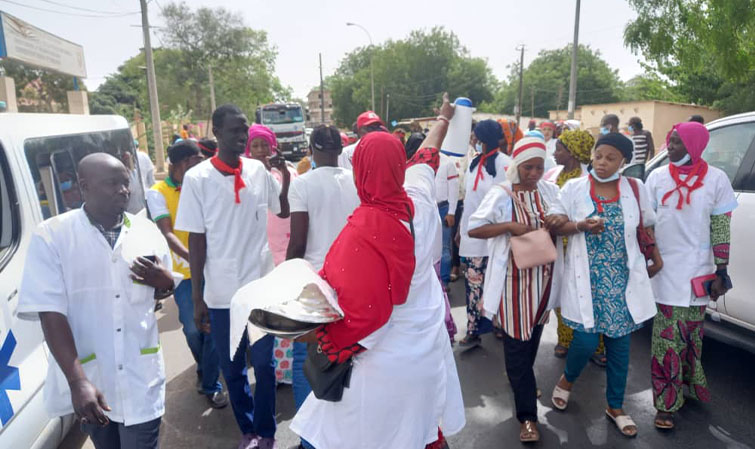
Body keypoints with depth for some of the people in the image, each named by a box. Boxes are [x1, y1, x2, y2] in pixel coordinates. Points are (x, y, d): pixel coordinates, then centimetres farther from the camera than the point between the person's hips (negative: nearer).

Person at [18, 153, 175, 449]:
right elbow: (50, 314, -15)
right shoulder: (51, 236, -11)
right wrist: (77, 382, -22)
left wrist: (165, 281, -14)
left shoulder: (147, 231, -1)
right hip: (87, 379, -1)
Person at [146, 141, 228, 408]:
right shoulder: (158, 193, -4)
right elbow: (167, 233, -13)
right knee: (193, 328, 2)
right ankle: (205, 368, 35)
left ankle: (210, 383, 18)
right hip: (184, 271, -2)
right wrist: (192, 257, -29)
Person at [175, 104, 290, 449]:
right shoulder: (197, 178, -7)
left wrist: (286, 176, -5)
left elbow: (284, 211, 11)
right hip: (221, 292, -1)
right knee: (232, 369, 15)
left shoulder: (259, 171, -1)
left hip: (260, 286, 1)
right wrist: (196, 298, -4)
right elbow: (196, 240, -6)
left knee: (264, 364, 12)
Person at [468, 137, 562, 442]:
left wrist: (562, 221, -12)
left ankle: (523, 382, 47)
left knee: (534, 337, 20)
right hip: (514, 277, -5)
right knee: (517, 342, 1)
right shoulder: (501, 195, -10)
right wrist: (509, 226, -24)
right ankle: (527, 415, 12)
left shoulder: (551, 191, 3)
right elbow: (473, 229, -12)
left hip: (543, 275, 5)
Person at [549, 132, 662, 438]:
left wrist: (656, 259, 13)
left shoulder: (635, 189, 3)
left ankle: (615, 406, 30)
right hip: (586, 277, -2)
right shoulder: (574, 188, -3)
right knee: (586, 340, -6)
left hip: (622, 277, 3)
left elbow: (645, 228, 14)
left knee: (620, 342, 10)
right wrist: (580, 226, -19)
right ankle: (566, 380, 28)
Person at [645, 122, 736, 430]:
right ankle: (667, 404, 8)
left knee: (690, 336, 10)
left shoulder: (716, 179, -2)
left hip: (698, 272, 0)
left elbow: (721, 230, 0)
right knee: (669, 339, 0)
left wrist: (721, 272, -1)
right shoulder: (657, 178, 2)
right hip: (664, 269, 0)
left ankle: (688, 387, 30)